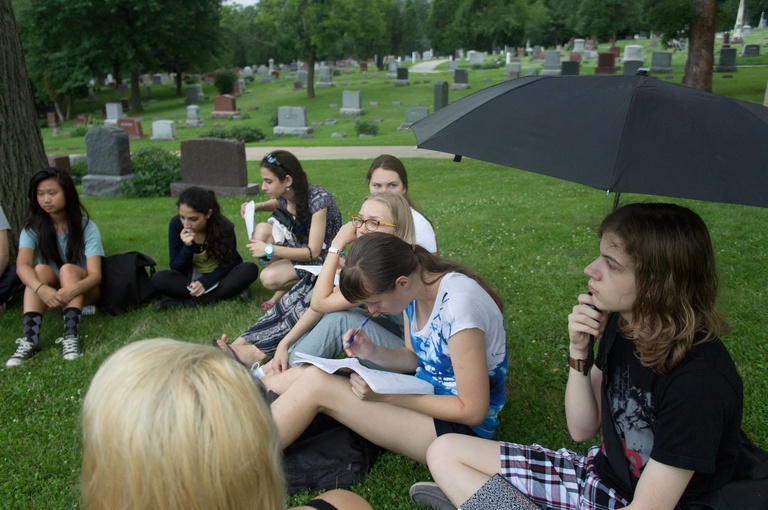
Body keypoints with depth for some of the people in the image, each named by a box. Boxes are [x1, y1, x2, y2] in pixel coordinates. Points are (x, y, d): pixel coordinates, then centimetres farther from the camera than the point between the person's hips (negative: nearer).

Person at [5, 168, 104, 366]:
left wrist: (72, 290, -45)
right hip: (50, 295, 2)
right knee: (41, 269, -28)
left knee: (68, 269, -31)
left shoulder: (87, 227, -12)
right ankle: (30, 338, -43)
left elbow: (95, 275, -23)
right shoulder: (32, 228, -6)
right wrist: (42, 289, -45)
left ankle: (71, 336, -49)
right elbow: (22, 265, -24)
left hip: (83, 292, -2)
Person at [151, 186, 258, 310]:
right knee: (158, 279, -27)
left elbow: (228, 264, -13)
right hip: (192, 278, 1)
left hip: (219, 276, -1)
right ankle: (227, 292, -29)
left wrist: (205, 282, -30)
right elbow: (176, 268, -13)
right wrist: (187, 247, -32)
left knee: (250, 269, -31)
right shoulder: (176, 224, -18)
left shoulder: (224, 226, -22)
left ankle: (188, 301, -29)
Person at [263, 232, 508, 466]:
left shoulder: (458, 305, -29)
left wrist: (386, 395, -23)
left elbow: (473, 411, -24)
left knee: (316, 385, -18)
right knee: (303, 374, -4)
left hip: (461, 426, -8)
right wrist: (372, 352, -10)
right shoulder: (414, 290, -5)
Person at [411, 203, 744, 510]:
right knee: (445, 452, 3)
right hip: (600, 475, 7)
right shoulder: (618, 323, -6)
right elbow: (582, 428, 1)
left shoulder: (700, 377, -27)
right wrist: (579, 352, -14)